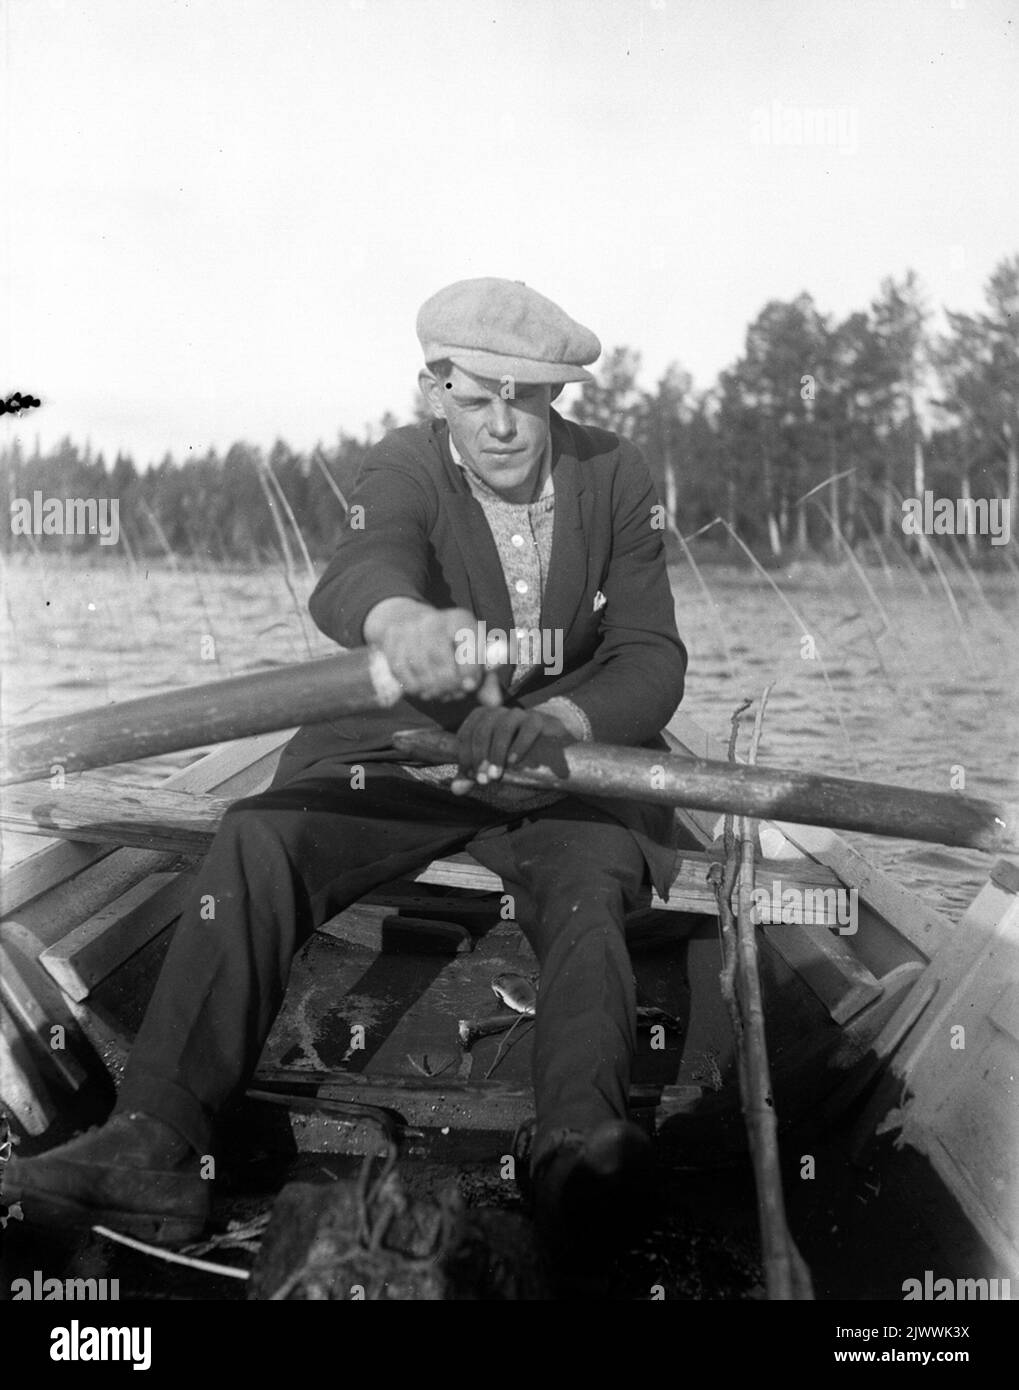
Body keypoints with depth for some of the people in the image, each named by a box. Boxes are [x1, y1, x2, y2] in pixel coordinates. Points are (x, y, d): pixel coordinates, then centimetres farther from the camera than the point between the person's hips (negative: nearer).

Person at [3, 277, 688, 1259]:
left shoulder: (616, 478, 0)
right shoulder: (405, 469, -5)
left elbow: (652, 659, -6)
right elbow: (354, 574, -29)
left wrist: (553, 721, -29)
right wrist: (400, 619, -57)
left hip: (568, 757, 1)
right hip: (402, 750, 0)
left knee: (587, 879, -34)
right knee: (257, 841, -26)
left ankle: (579, 1137, -54)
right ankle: (150, 1147, -34)